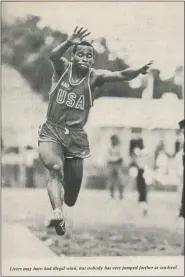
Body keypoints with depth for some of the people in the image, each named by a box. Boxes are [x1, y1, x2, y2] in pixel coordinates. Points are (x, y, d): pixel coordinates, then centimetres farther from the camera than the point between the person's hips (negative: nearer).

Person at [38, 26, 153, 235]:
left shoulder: (95, 77, -4)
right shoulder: (62, 68, -3)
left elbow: (121, 75, -22)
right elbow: (53, 56, -26)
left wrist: (138, 71, -43)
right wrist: (69, 43, -46)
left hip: (76, 136, 2)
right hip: (51, 131, -2)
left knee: (74, 183, 6)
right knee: (55, 167, -29)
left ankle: (63, 208, 35)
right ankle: (57, 211, -39)